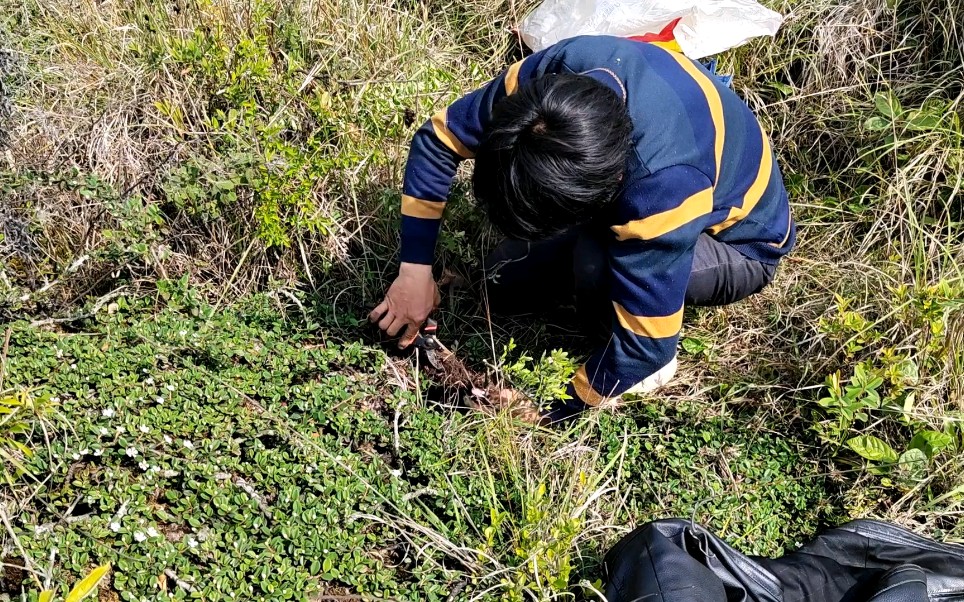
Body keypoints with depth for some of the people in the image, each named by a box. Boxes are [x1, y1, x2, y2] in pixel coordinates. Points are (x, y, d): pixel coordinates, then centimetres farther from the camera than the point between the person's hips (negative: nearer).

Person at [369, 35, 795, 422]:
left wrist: (546, 415, -23)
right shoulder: (557, 73, -29)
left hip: (740, 245, -5)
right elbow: (438, 138, -15)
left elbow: (645, 343, -34)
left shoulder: (668, 183, -44)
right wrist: (415, 269, -18)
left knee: (596, 265, -34)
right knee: (504, 281, -3)